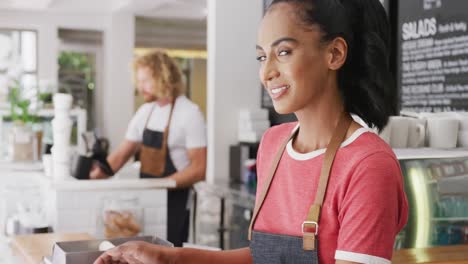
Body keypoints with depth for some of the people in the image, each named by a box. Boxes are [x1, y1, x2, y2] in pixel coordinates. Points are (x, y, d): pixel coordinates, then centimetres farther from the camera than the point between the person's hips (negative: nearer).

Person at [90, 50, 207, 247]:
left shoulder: (189, 113, -11)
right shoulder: (146, 111, 8)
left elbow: (198, 169, -14)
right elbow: (123, 153, 13)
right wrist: (99, 173, -2)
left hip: (174, 201, -6)